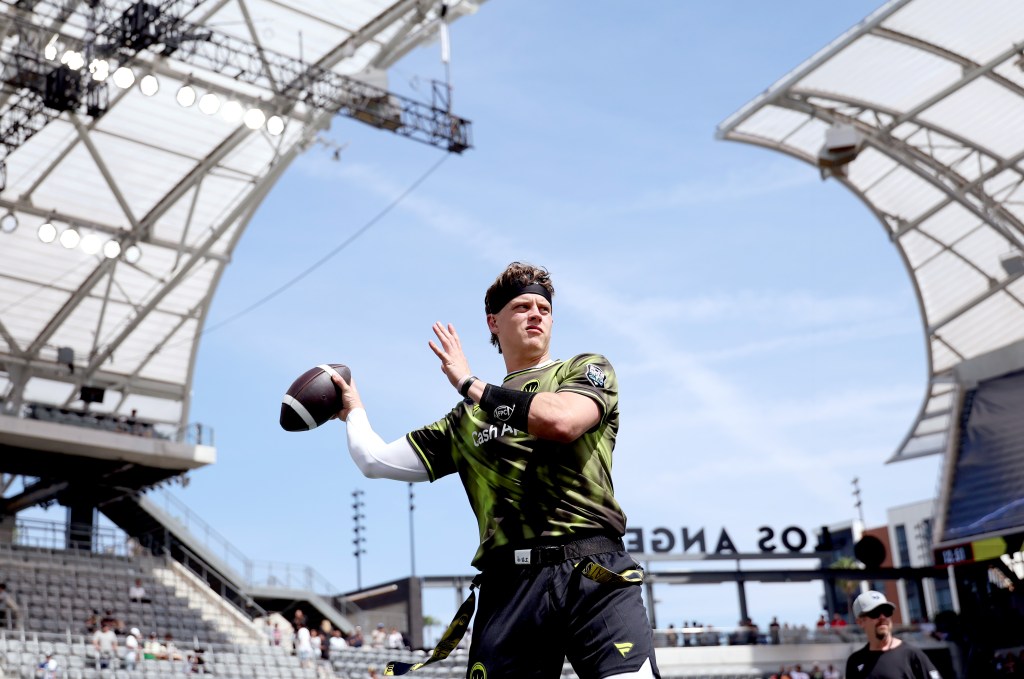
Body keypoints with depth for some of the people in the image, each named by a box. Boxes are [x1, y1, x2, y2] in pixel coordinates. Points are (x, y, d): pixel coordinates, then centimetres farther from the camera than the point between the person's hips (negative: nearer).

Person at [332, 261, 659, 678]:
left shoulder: (587, 369, 16)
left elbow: (560, 421, -7)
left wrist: (469, 384, 4)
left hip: (595, 573, -3)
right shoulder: (467, 418, 23)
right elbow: (376, 461, 22)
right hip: (508, 585, 3)